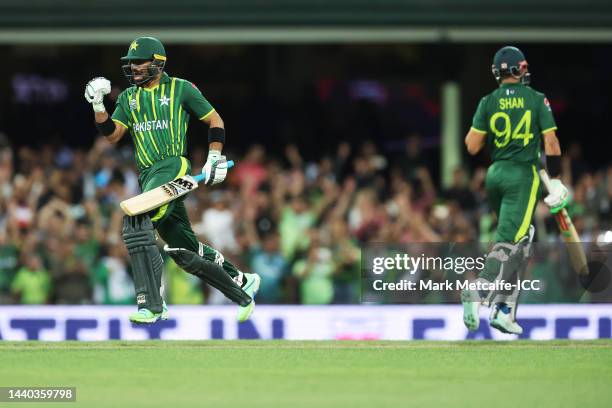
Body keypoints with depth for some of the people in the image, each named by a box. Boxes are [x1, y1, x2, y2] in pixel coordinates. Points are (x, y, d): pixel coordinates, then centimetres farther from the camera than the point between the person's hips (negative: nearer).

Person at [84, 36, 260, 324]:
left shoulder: (180, 89, 4)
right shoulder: (128, 98, 19)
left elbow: (215, 121, 9)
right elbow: (112, 135, 9)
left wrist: (215, 157, -2)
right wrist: (97, 106, -4)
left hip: (173, 166, -7)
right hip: (148, 177, 7)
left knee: (136, 223, -28)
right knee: (187, 253, 10)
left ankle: (151, 305, -32)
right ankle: (242, 284, 30)